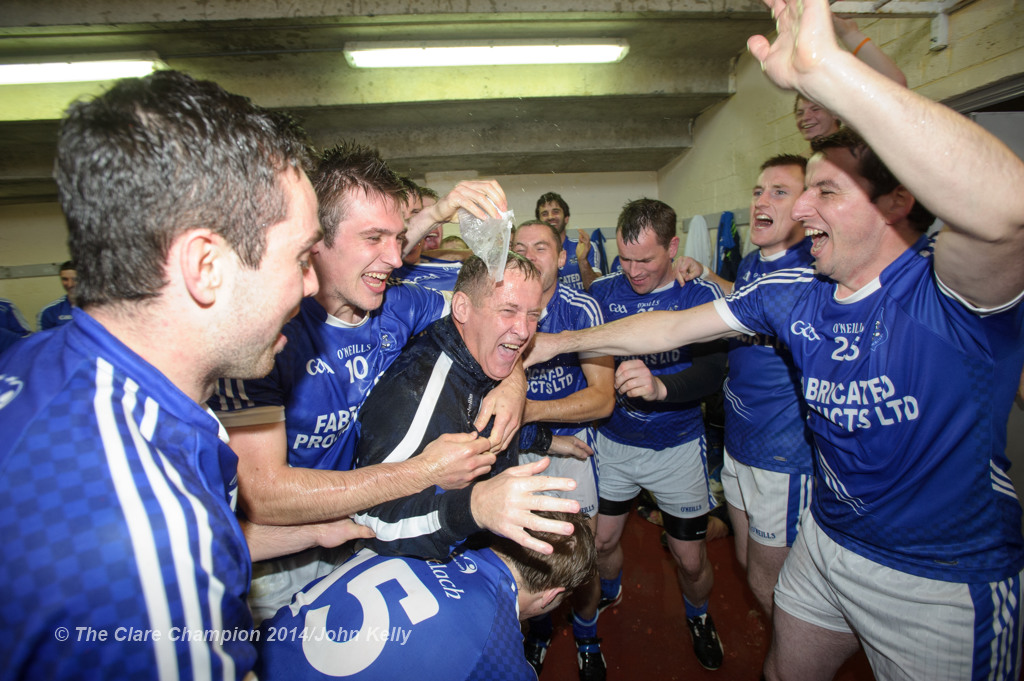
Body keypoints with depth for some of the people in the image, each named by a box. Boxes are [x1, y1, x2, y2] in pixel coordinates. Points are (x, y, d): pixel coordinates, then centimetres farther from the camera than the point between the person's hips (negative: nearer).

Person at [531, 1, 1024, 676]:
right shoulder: (792, 293, -7)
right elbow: (671, 328, -1)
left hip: (948, 582, -5)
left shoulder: (948, 292, -25)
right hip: (828, 542, 6)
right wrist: (561, 341, 2)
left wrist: (824, 66, -49)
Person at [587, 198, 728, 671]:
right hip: (613, 441, 2)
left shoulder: (701, 294, -11)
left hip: (677, 446, -1)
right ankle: (608, 596, 49)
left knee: (690, 559, 10)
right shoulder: (602, 292, -5)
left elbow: (714, 369, -22)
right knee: (602, 541, 14)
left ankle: (698, 616, 46)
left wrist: (660, 387, -41)